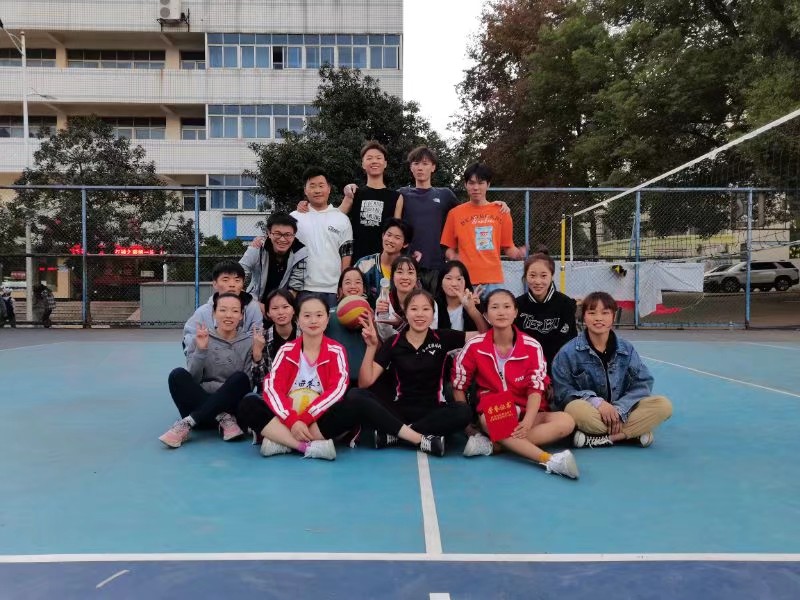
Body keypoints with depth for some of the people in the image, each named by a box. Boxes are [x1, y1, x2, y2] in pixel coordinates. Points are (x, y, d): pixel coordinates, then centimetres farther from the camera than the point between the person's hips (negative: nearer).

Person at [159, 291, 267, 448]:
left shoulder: (249, 342, 3)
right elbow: (191, 380, -5)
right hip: (200, 408, 0)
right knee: (178, 375, -23)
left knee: (240, 378, -29)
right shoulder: (201, 339, 5)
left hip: (231, 407, 0)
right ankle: (224, 420, -26)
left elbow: (249, 383, -6)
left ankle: (186, 424, -30)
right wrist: (201, 350, -17)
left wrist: (257, 355, -19)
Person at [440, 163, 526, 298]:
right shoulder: (455, 213, 5)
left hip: (494, 281, 1)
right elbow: (449, 248, 10)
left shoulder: (501, 212, 7)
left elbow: (508, 247, 10)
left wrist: (519, 253, -10)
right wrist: (455, 259, -10)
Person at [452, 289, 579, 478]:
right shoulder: (474, 347, -5)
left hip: (526, 415, 2)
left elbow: (536, 389, -11)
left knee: (566, 422, -24)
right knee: (487, 420, -37)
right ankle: (550, 460, -47)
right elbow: (458, 386, 4)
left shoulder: (532, 347, -6)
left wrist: (528, 422, -30)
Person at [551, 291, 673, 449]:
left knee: (663, 405, -19)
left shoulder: (627, 349, 4)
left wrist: (619, 409, -18)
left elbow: (642, 384, -3)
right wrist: (596, 401, -24)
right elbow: (562, 390, -10)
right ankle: (634, 433, -25)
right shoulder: (568, 352, -6)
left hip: (622, 411, 4)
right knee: (575, 409, -38)